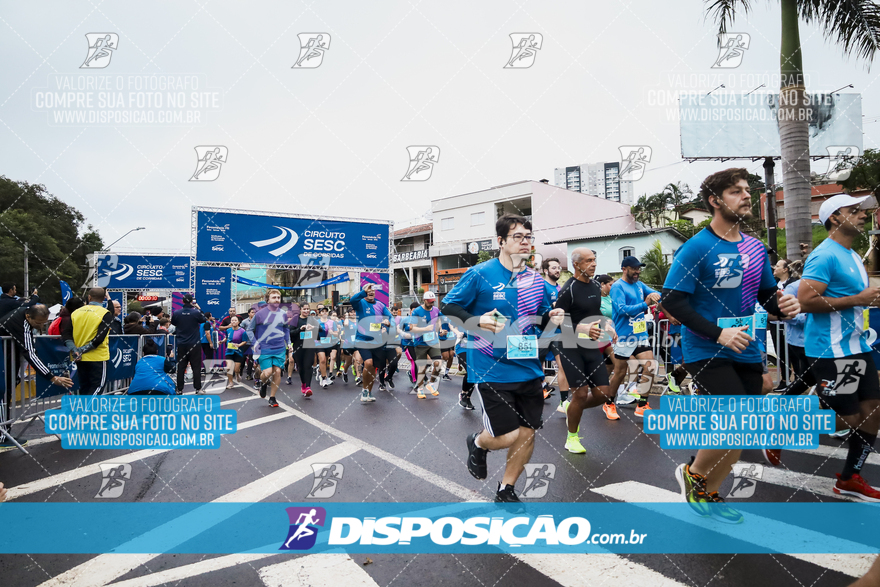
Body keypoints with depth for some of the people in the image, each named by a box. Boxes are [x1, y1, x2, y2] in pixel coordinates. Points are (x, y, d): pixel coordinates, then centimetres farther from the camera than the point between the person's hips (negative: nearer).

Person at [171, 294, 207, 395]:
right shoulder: (196, 312, -12)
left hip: (181, 345, 2)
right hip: (194, 345, -2)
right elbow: (204, 319, 8)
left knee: (181, 367, 9)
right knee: (196, 367, 4)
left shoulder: (176, 313, -5)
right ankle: (198, 388, 7)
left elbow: (173, 323, 15)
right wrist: (199, 309, 13)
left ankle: (179, 389, 13)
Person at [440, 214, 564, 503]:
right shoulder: (479, 274, -8)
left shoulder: (537, 280, 8)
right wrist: (477, 322, -21)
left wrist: (551, 318, -4)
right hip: (492, 370, -5)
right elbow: (447, 307, -5)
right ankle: (477, 442, 32)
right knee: (506, 436, -6)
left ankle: (506, 489, 33)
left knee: (527, 433, 9)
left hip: (530, 369, 6)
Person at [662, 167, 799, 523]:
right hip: (707, 353, -7)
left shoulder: (755, 248, 8)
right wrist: (718, 333, -24)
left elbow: (767, 294, 17)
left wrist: (782, 305, -6)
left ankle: (708, 494, 33)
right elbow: (672, 301, -17)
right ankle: (692, 473, 13)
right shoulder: (697, 248, -12)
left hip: (746, 352, 7)